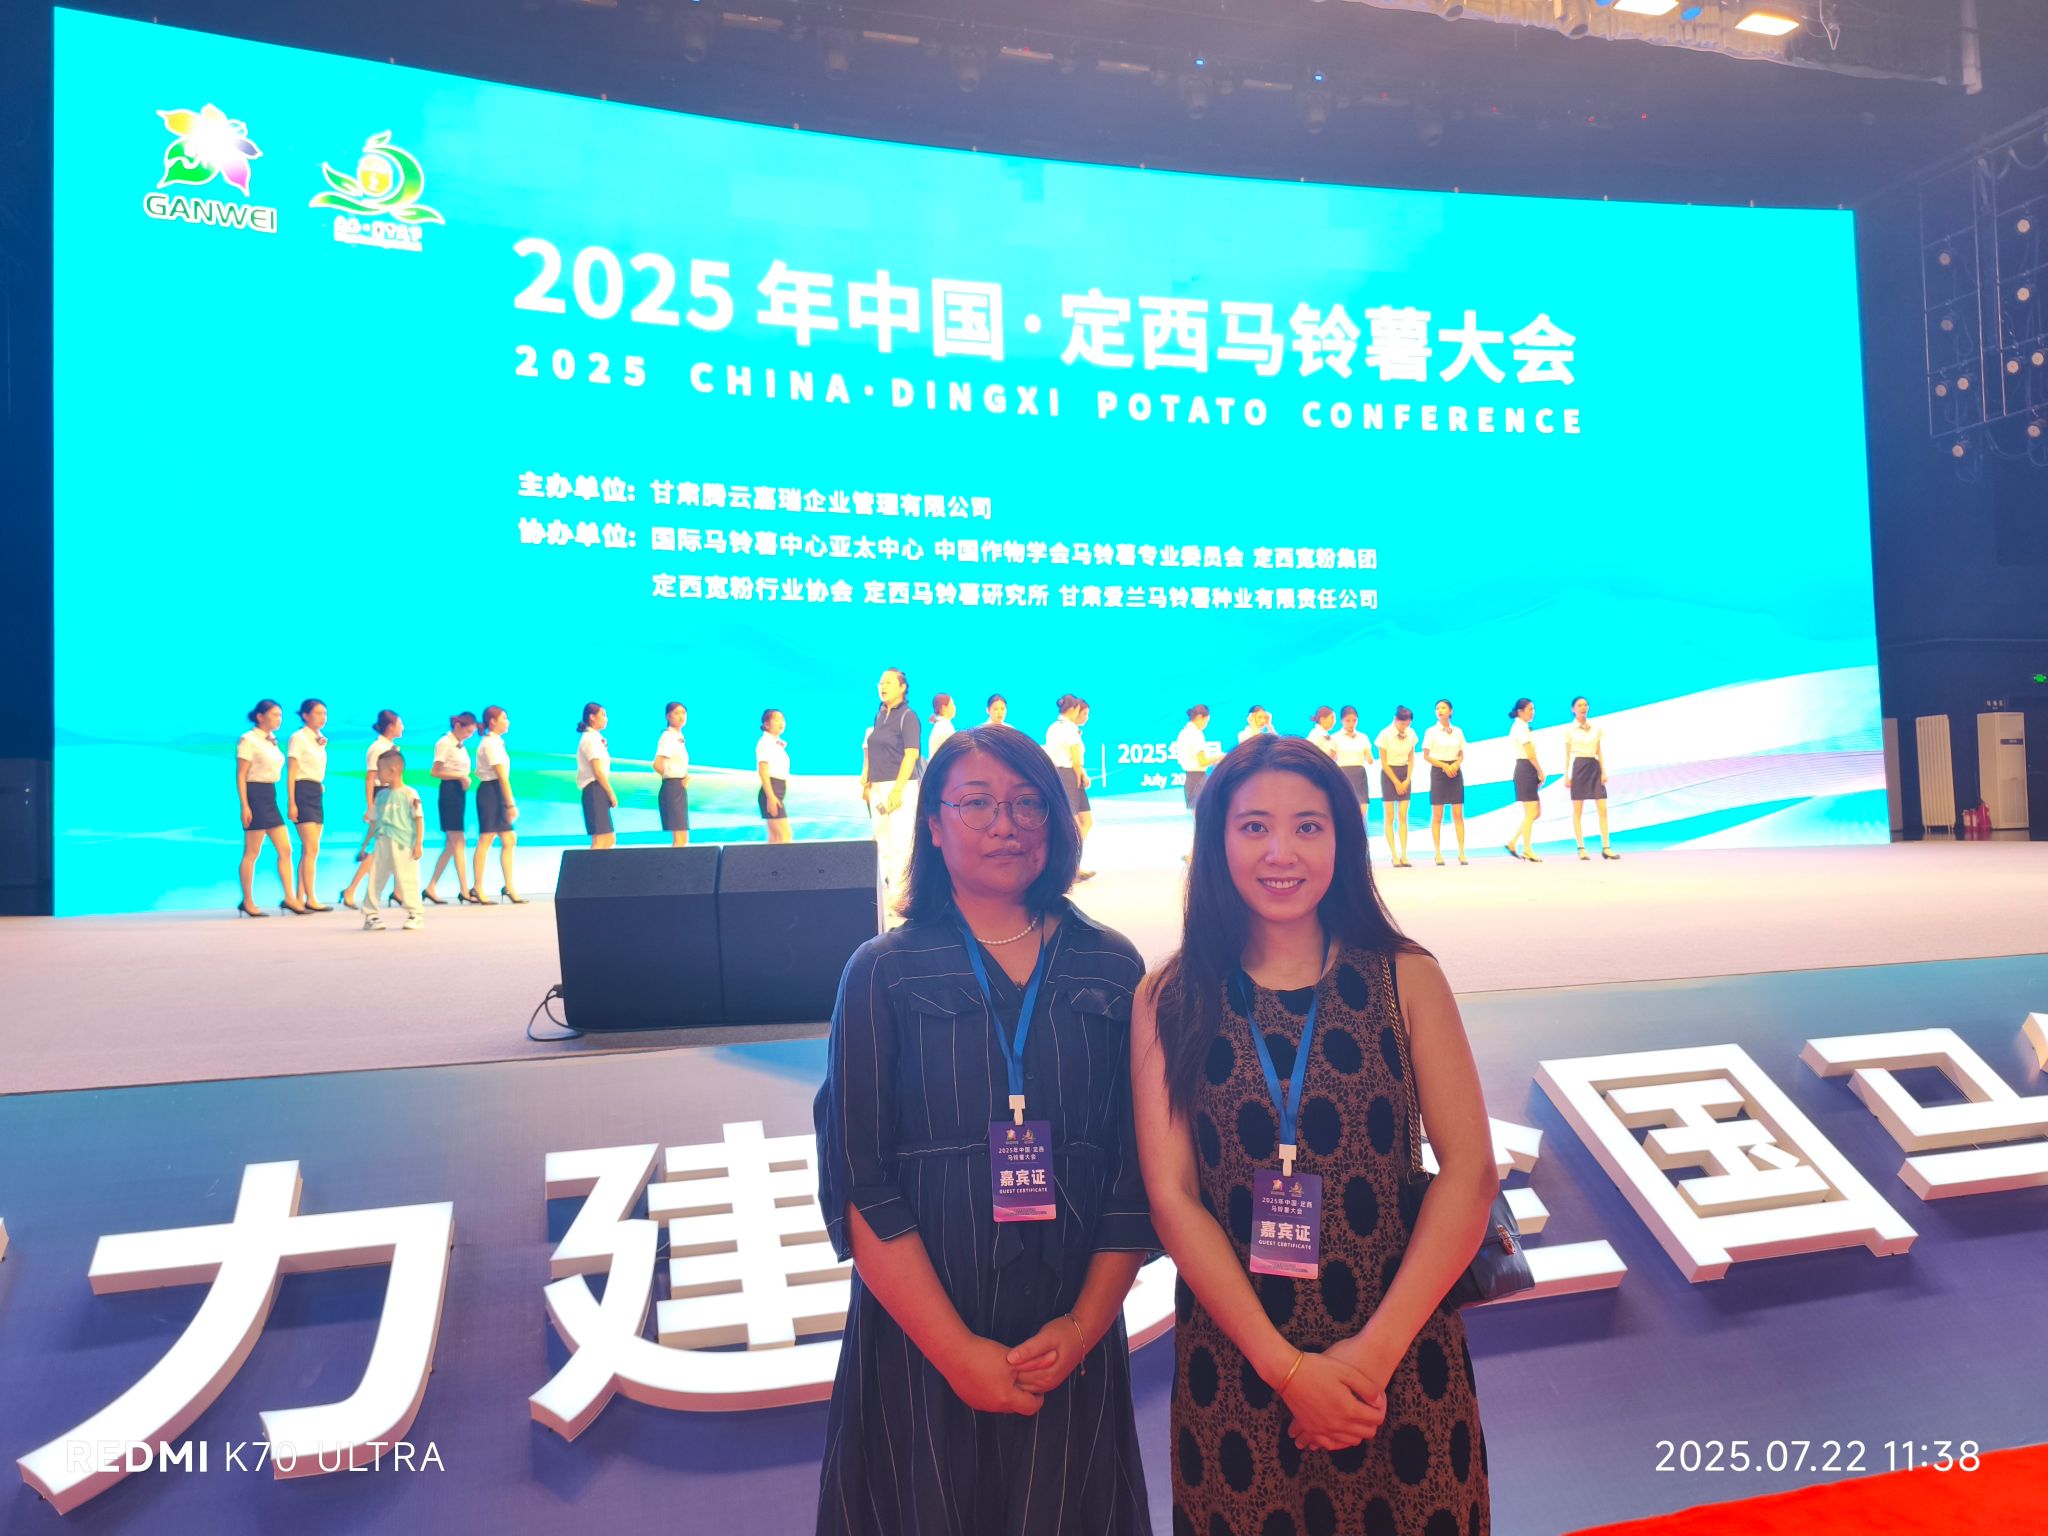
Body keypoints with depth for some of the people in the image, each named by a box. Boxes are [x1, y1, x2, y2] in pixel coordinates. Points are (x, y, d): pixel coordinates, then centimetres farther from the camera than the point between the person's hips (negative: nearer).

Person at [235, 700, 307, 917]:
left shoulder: (272, 740, 15)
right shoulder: (248, 740, -8)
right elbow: (241, 775, -12)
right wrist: (244, 805, -18)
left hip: (270, 796, 8)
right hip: (255, 795, -8)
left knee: (285, 849, 3)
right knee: (251, 852, -2)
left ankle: (290, 898, 5)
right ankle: (248, 902, 6)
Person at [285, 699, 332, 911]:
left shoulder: (320, 740, 15)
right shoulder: (298, 738, -7)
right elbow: (291, 772, -11)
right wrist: (291, 803, -17)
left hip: (317, 793, 8)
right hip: (303, 792, -8)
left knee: (308, 850, 6)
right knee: (311, 848, -12)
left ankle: (300, 898, 9)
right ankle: (311, 899, -11)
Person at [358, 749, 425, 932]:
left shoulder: (410, 794, -6)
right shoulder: (381, 795, 12)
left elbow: (419, 819, -7)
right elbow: (374, 821, 19)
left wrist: (418, 844, -12)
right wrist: (366, 844, 18)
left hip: (403, 845, -6)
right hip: (382, 844, 6)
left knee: (406, 880, -4)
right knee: (374, 879, 5)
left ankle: (415, 915, 6)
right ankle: (371, 914, 13)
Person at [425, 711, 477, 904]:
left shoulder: (460, 745, 16)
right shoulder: (444, 743, -8)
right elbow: (435, 771, -15)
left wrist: (465, 779, -2)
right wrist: (460, 776, -16)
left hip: (460, 793, 9)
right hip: (449, 792, -9)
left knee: (451, 845, 9)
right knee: (459, 842, -8)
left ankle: (431, 888, 13)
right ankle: (464, 890, -6)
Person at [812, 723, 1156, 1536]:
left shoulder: (1113, 969, 1)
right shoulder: (883, 973, -5)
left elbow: (1138, 1168, 0)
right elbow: (858, 1184, -10)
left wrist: (1086, 1323, -8)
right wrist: (957, 1349, -14)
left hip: (1072, 1346, 2)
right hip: (921, 1344, -1)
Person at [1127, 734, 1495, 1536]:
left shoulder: (1406, 979, -1)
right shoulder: (1170, 1000, -3)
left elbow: (1469, 1170, -6)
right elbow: (1172, 1198, -6)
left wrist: (1374, 1351, -13)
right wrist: (1285, 1365, -13)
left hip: (1403, 1356, 1)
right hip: (1233, 1364, 0)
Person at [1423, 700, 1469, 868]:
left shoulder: (1458, 732, 7)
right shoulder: (1431, 732, -1)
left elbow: (1461, 754, 11)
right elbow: (1426, 756, -3)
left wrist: (1456, 764, -10)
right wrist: (1445, 766, -14)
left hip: (1455, 771, 3)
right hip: (1438, 771, -2)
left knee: (1458, 814, 0)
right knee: (1437, 815, -1)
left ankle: (1461, 852, 3)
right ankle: (1438, 854, 3)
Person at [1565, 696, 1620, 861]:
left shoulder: (1596, 728, 9)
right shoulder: (1569, 730, 1)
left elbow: (1600, 752, 10)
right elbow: (1567, 754, 1)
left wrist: (1604, 772, 1)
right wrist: (1566, 776, -4)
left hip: (1595, 767, 3)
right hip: (1578, 767, -3)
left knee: (1603, 809, -4)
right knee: (1577, 811, -1)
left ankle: (1605, 848, -3)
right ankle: (1581, 848, 4)